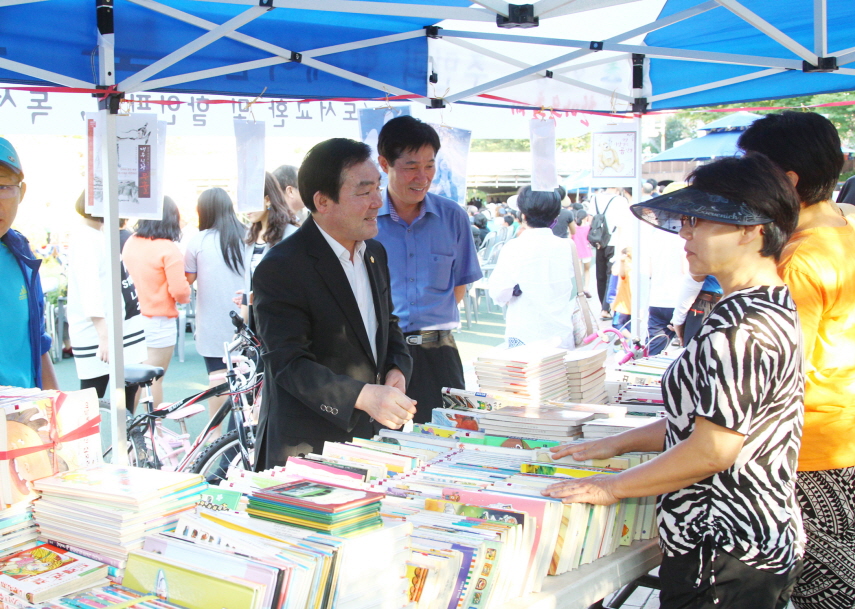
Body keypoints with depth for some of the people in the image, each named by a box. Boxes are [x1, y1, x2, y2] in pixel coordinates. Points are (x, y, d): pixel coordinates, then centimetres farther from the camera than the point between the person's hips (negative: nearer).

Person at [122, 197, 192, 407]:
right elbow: (179, 290, -19)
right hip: (159, 322, -6)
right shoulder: (168, 249, -16)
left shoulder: (130, 243, 3)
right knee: (154, 379, 4)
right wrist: (185, 297, 1)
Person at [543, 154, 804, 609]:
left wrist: (612, 487, -12)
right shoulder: (772, 307, 11)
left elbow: (712, 449, -23)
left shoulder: (742, 325, -23)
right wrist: (615, 444, 16)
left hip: (723, 556, -10)